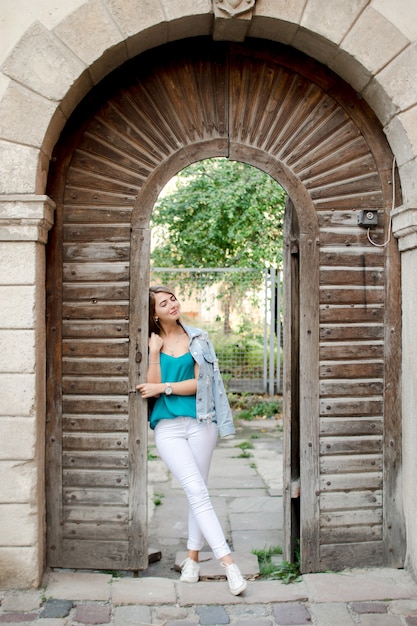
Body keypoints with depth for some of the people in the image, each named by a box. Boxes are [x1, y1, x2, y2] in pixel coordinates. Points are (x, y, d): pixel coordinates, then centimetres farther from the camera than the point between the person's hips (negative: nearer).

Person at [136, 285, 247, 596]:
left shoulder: (197, 338, 5)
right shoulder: (151, 342, 4)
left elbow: (200, 382, -3)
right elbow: (152, 387, -4)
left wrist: (164, 388, -7)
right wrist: (155, 351, -10)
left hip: (199, 422, 1)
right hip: (168, 427, -1)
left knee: (197, 492, 8)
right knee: (197, 492, -10)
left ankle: (193, 557, 24)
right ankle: (228, 562, -9)